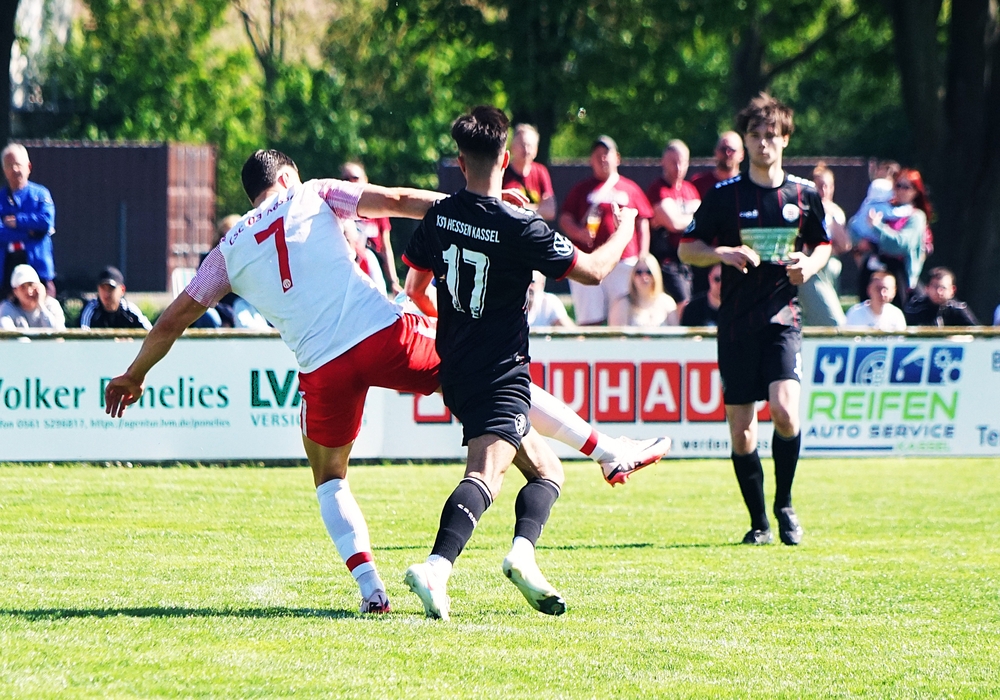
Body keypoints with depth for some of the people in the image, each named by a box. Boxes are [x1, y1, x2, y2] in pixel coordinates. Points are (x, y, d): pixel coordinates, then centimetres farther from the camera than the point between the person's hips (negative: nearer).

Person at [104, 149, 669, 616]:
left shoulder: (230, 252, 17)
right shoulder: (313, 196, 13)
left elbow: (173, 320, 21)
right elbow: (396, 202, 3)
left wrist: (135, 375, 34)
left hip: (323, 368, 1)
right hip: (384, 332, -1)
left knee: (329, 476, 22)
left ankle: (369, 586, 4)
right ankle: (607, 451, 16)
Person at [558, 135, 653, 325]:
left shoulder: (631, 189, 12)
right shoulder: (582, 189, 12)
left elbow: (643, 225, 13)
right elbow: (565, 219, 10)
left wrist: (642, 259, 7)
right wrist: (578, 233, -11)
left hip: (625, 262, 0)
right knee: (590, 321, -3)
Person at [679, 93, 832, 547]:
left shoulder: (804, 195, 6)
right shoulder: (724, 195, 1)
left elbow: (822, 245, 20)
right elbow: (687, 249, 6)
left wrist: (810, 266, -2)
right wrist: (724, 253, -13)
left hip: (782, 318, 0)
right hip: (736, 323, 1)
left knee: (785, 412, -20)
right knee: (740, 429, 1)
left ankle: (784, 504, 3)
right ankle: (759, 522, 16)